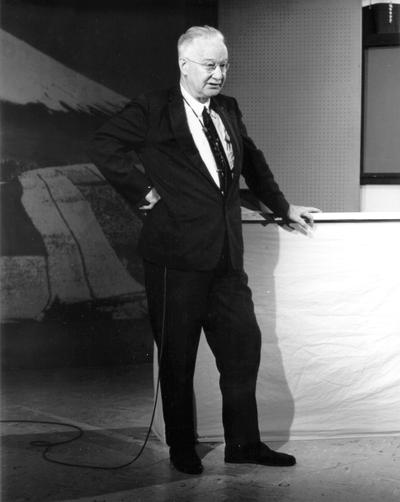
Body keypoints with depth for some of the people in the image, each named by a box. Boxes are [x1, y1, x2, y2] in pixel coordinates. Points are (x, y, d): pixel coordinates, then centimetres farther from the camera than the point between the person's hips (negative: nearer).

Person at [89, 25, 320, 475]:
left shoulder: (228, 111, 14)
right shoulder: (153, 109, -6)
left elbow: (252, 162, 28)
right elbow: (104, 146, -14)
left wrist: (282, 207, 30)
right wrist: (144, 193, -15)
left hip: (226, 253, 6)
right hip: (177, 254, -6)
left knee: (243, 344, 8)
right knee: (178, 356, 5)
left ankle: (243, 443, 21)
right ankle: (182, 449, 20)